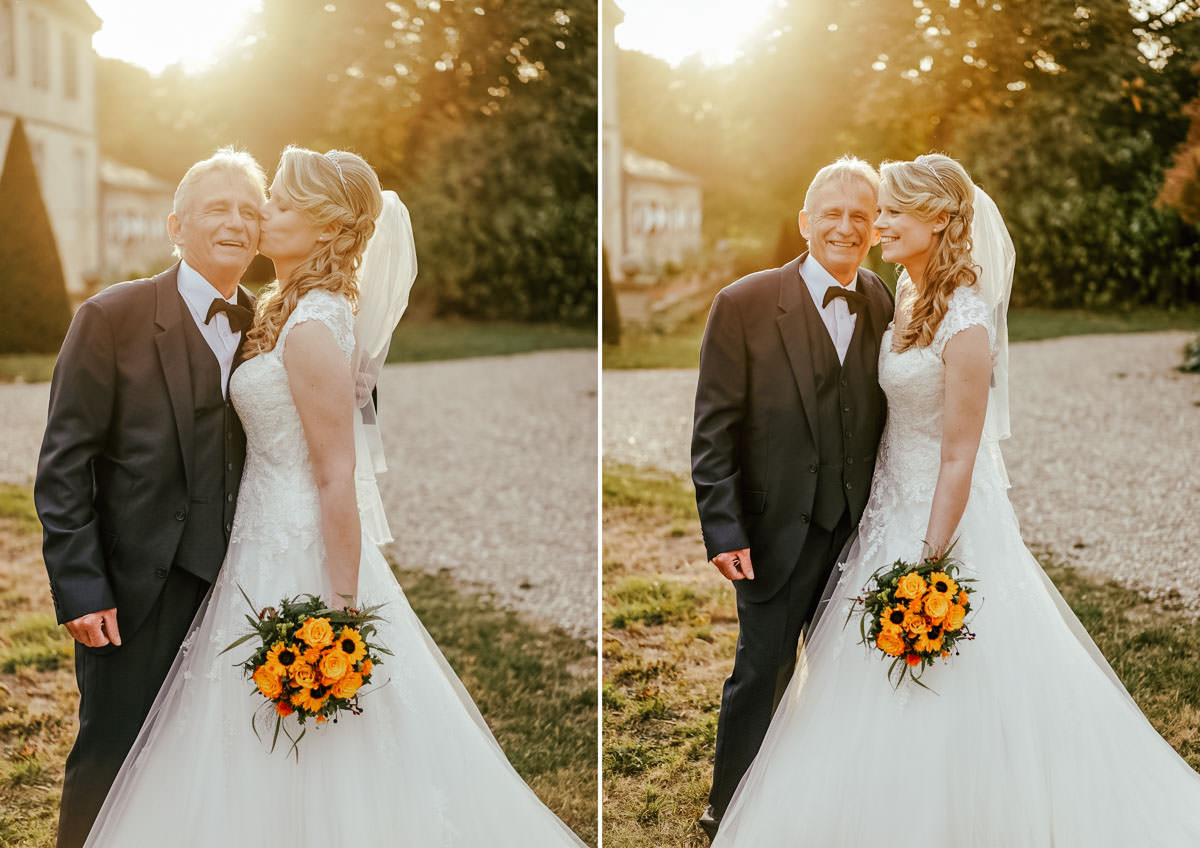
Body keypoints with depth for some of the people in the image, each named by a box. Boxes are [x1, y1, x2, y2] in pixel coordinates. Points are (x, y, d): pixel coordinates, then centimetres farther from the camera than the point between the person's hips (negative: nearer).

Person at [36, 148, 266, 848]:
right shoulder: (112, 318, -8)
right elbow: (63, 468, -9)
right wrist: (80, 589, -13)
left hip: (235, 586, 4)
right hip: (140, 589, -4)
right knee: (113, 763, 7)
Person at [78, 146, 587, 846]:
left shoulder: (314, 328, -21)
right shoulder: (294, 310, 8)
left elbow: (336, 478, -22)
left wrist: (341, 608, -21)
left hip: (300, 552, -9)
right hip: (275, 535, 9)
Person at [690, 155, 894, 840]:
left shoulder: (887, 307, 2)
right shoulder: (745, 305, -9)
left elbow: (890, 419, 4)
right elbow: (714, 429, -10)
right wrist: (724, 531, -15)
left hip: (861, 529, 4)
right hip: (779, 528, -4)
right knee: (762, 669, 6)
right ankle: (728, 810, 27)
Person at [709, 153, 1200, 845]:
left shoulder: (966, 323, -23)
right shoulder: (908, 292, 3)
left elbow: (959, 460, -22)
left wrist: (929, 564, -20)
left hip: (946, 515, -8)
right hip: (896, 505, 9)